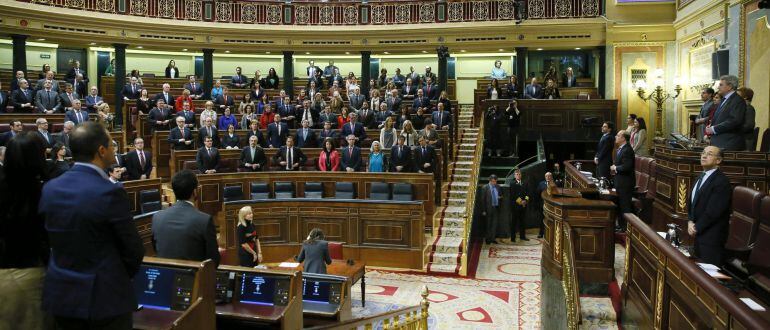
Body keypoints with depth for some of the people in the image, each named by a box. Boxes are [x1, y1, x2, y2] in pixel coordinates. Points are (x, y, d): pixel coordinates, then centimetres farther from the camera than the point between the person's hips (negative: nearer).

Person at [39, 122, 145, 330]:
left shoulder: (50, 189, -1)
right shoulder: (111, 193, -20)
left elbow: (52, 241, 9)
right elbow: (133, 250, -12)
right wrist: (123, 278, 7)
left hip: (61, 294, 6)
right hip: (105, 297, -6)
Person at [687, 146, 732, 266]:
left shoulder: (722, 181, -16)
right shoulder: (700, 177, 12)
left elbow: (713, 212, -19)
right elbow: (691, 201, 16)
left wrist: (696, 227, -10)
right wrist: (690, 221, 1)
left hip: (712, 237, -8)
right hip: (698, 233, 8)